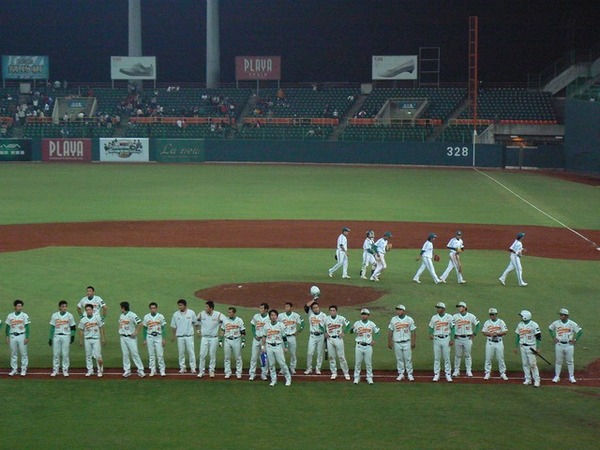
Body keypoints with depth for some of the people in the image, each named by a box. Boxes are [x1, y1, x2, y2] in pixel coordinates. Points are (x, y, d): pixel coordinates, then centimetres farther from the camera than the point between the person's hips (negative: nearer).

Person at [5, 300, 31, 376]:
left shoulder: (24, 315, -1)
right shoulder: (10, 316, 7)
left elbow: (27, 327, -3)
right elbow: (8, 327, 12)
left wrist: (27, 337, -10)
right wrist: (7, 337, 5)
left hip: (22, 336, -3)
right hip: (12, 336, 3)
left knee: (23, 353, -1)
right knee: (13, 354, 8)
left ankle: (23, 369, 6)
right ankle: (14, 369, 15)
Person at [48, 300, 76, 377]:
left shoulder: (70, 316, 2)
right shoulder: (55, 315, 4)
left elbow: (73, 327, 7)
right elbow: (52, 327, 8)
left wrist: (72, 336, -4)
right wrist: (50, 338, 5)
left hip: (66, 336, -1)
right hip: (56, 336, 1)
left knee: (65, 354, 0)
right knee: (55, 354, 3)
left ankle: (65, 370, 8)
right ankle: (55, 370, 11)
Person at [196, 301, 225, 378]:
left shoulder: (218, 315, -10)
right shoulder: (202, 314, -2)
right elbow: (197, 320, 17)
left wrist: (219, 327, -4)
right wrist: (199, 328, 14)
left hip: (214, 338, -2)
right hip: (204, 337, 2)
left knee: (212, 355, 5)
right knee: (202, 354, -2)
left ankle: (211, 371, 18)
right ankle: (201, 371, 5)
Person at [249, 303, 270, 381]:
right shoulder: (256, 316, 3)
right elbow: (252, 326, 12)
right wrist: (254, 335, 0)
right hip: (256, 339, 2)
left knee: (264, 357, 3)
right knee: (254, 357, 3)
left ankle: (263, 374, 13)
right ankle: (252, 373, 8)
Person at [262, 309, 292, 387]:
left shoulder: (280, 325, -3)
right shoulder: (266, 325, 4)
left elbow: (284, 337, 1)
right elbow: (264, 337, 11)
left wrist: (286, 347, 1)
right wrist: (263, 346, 6)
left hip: (278, 346, -3)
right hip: (269, 347, 3)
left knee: (282, 363, -5)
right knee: (271, 364, 5)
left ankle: (288, 378, 6)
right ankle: (273, 380, 15)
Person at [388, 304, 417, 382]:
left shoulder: (409, 319, 1)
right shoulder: (393, 319, 4)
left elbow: (413, 331, 2)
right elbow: (390, 331, 7)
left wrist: (413, 342, -4)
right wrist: (389, 342, 4)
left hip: (407, 342, -1)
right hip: (397, 343, 1)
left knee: (408, 358, -1)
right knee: (399, 359, 5)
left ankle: (409, 374, 8)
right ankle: (400, 374, 14)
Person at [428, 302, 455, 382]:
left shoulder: (449, 317, 0)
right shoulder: (434, 318, 5)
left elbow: (452, 328, 2)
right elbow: (431, 328, 8)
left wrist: (452, 339, -4)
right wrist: (430, 334, -12)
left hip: (446, 339, -2)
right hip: (437, 339, 2)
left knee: (447, 357, 1)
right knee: (436, 358, 4)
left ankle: (448, 374, 8)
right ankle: (436, 374, 10)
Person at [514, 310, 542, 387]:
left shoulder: (533, 325, -10)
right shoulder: (520, 325, 8)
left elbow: (538, 336, -9)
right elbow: (518, 336, 17)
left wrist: (538, 348, -14)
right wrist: (516, 346, 15)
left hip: (531, 347, -6)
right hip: (522, 347, 6)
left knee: (533, 364, -9)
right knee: (525, 364, 7)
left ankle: (536, 380, -2)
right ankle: (527, 379, 15)